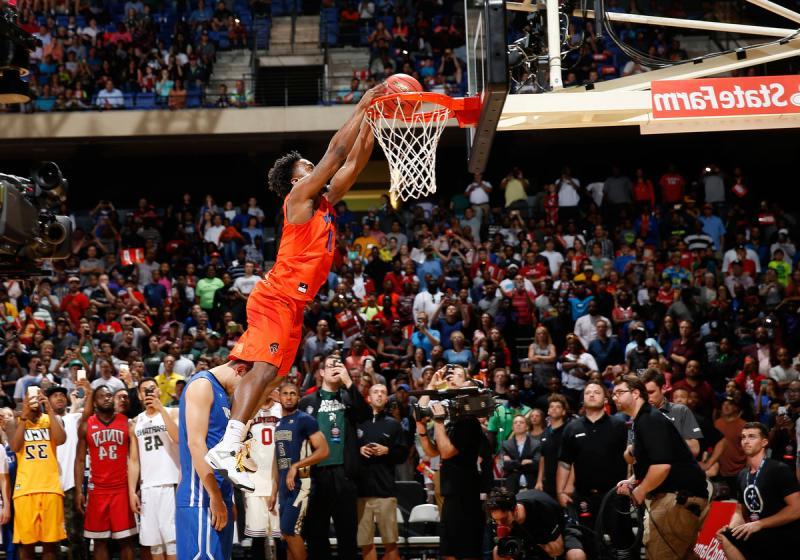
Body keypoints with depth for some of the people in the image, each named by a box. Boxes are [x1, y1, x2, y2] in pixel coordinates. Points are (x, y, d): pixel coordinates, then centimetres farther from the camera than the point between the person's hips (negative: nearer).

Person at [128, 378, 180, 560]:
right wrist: (132, 491, 3)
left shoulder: (173, 413, 4)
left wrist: (161, 408, -15)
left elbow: (179, 438, -17)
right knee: (153, 541, 3)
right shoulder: (136, 423, 14)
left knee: (172, 538, -9)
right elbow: (134, 460, 12)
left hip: (171, 484, -4)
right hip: (147, 488, 4)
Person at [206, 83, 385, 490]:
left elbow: (354, 160, 20)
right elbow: (336, 150, -8)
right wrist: (361, 107, -3)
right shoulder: (298, 197, -5)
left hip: (294, 304, 10)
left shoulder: (325, 202, 18)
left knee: (270, 376, 7)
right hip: (275, 299, -10)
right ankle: (226, 450, -25)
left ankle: (232, 445, 9)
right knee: (264, 369, -19)